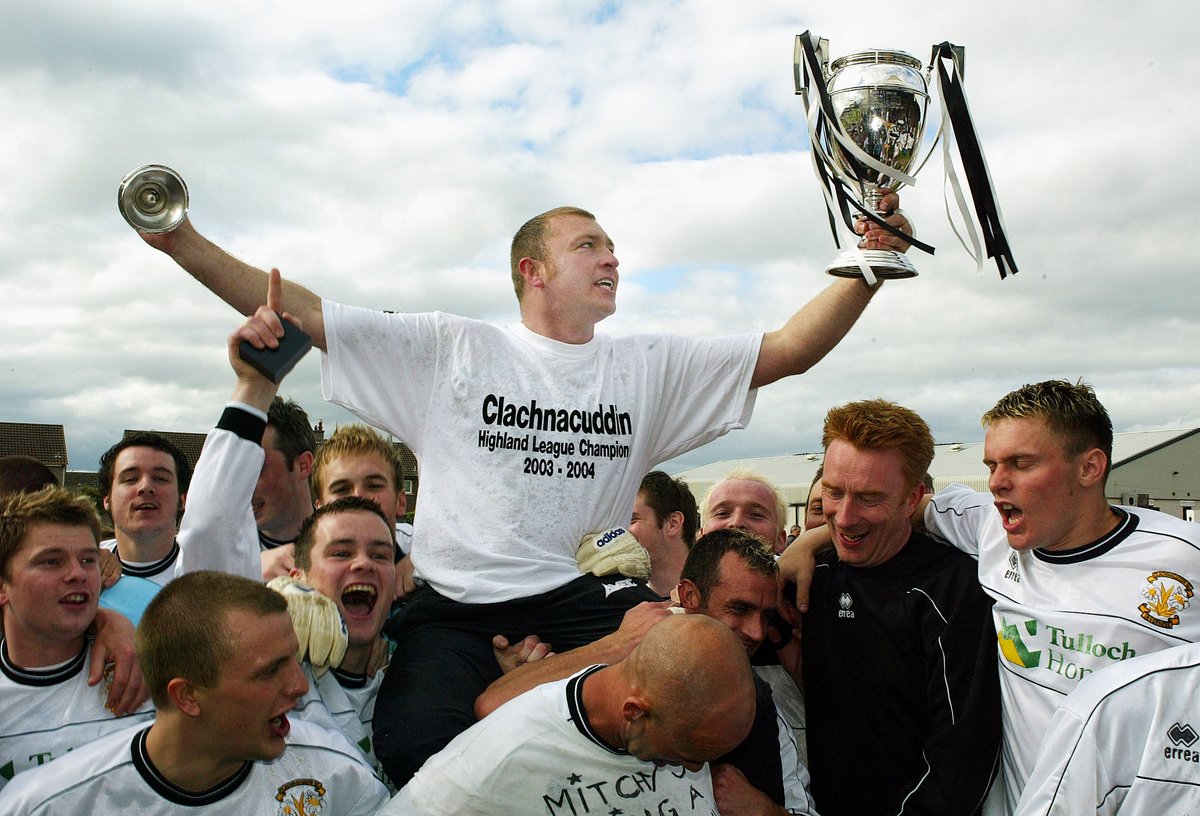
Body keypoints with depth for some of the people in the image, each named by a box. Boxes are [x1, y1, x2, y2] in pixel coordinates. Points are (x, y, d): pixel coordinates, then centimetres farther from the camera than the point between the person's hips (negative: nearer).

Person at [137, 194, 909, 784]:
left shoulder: (651, 366, 10)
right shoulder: (450, 347, 4)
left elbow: (788, 349, 5)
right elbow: (304, 314, 1)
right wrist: (182, 241, -7)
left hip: (585, 600, 2)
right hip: (455, 608, -1)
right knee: (418, 745, -28)